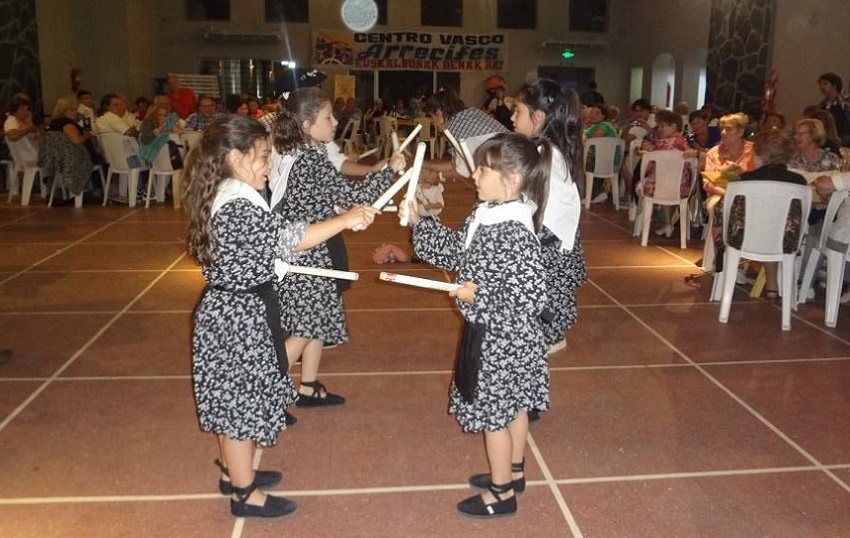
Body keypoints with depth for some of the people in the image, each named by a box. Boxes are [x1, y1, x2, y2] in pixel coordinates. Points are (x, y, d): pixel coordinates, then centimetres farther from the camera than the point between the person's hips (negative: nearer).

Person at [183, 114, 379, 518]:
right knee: (242, 400, 3)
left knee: (231, 398, 21)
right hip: (240, 315, -10)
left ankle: (234, 471, 38)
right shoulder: (237, 204, -25)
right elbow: (287, 238, -33)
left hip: (229, 309, 10)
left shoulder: (225, 196, 8)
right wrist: (345, 220, -33)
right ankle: (245, 493, 18)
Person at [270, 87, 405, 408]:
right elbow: (351, 194, -21)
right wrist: (391, 169, -13)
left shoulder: (299, 154, 8)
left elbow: (333, 195, 15)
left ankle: (309, 389, 28)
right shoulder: (311, 160, -21)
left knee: (318, 321, 16)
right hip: (308, 254, -10)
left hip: (311, 252, 10)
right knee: (305, 327, 0)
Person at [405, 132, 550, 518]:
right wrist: (418, 222, 10)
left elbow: (531, 299, -28)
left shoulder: (515, 233, -28)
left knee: (493, 413, 7)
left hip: (500, 339, -9)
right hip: (499, 335, 9)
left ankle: (502, 494, 27)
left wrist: (478, 299, -27)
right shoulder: (487, 215, 0)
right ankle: (512, 472, 43)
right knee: (512, 405, 23)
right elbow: (457, 252, 12)